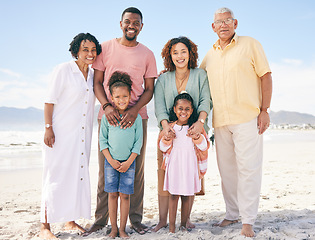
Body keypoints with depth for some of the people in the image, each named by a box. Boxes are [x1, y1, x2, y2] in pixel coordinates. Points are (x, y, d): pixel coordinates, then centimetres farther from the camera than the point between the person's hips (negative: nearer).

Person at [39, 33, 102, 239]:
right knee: (57, 176, -4)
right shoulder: (64, 70, -6)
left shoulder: (93, 74, 11)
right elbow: (50, 101, -8)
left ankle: (71, 220, 22)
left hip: (83, 134, 6)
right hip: (62, 132, -6)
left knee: (79, 175, 9)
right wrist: (48, 128, -15)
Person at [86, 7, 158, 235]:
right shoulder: (106, 48, 7)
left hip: (136, 117, 1)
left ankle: (136, 218, 14)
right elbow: (97, 82, 6)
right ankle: (101, 218, 13)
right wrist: (106, 105, -13)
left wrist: (134, 110, -12)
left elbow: (149, 89, 6)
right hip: (109, 115, 0)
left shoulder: (147, 54, 8)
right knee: (105, 168, 1)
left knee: (136, 169, 3)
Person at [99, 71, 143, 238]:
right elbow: (102, 140, 2)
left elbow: (138, 142, 0)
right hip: (111, 161, 0)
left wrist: (128, 161, -7)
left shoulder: (136, 117, -2)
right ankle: (114, 228, 16)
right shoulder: (107, 117, -1)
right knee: (112, 194, 4)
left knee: (125, 195, 2)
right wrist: (111, 160, -6)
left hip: (129, 162, 0)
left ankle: (123, 229, 13)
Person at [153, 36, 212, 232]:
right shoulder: (164, 79, 11)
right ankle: (163, 220, 3)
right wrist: (165, 125, -17)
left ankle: (186, 218, 11)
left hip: (193, 131, -1)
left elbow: (206, 100, -1)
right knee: (165, 174, -5)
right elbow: (159, 105, 1)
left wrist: (200, 122, -19)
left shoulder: (200, 75, 8)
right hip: (170, 132, 1)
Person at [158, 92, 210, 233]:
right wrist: (167, 138, -13)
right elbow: (163, 148, 6)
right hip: (174, 164, 0)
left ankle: (184, 224, 19)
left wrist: (197, 137, -17)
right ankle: (171, 225, 11)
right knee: (173, 194, 2)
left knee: (187, 196, 6)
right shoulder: (170, 127, 4)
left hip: (190, 165, 0)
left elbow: (204, 147, 0)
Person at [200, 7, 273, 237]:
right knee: (227, 169, 9)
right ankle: (232, 214, 22)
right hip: (221, 121, 5)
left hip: (247, 117, -5)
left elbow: (266, 76, 0)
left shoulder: (250, 44, 4)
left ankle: (248, 221, 2)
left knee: (248, 168, -5)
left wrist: (264, 110, -7)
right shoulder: (211, 54, 17)